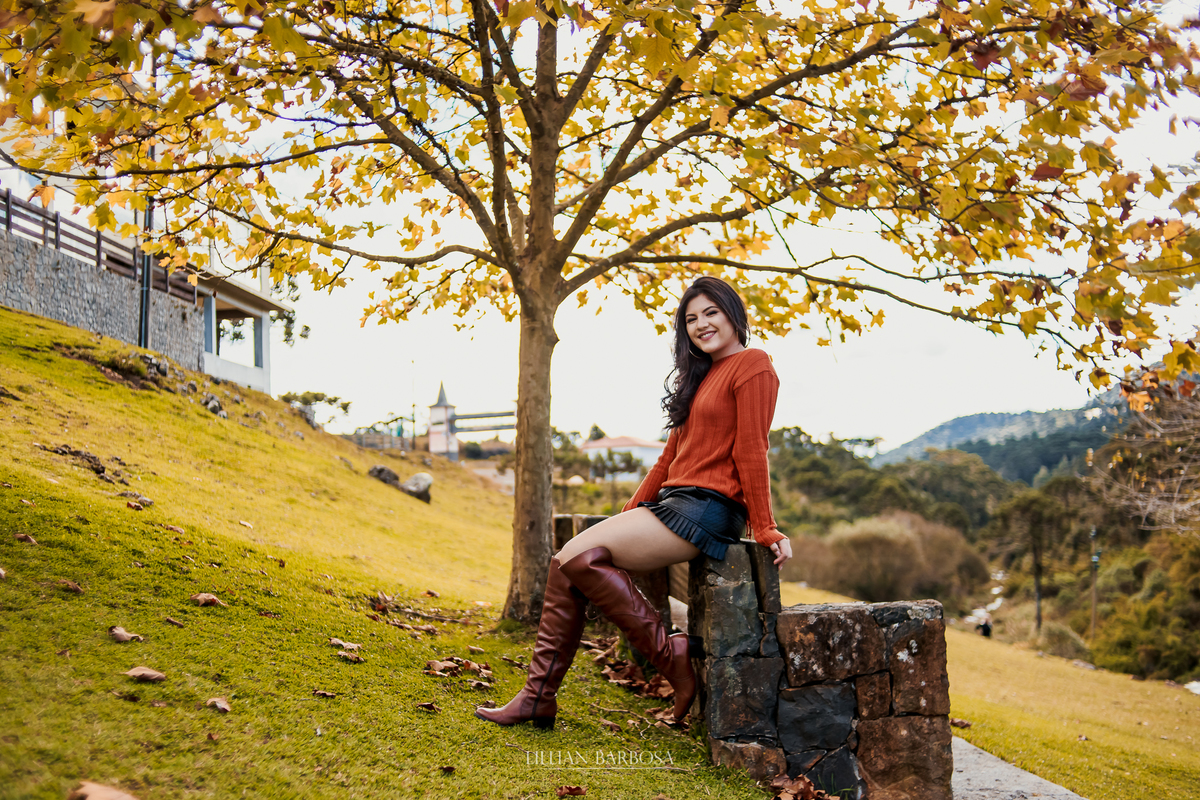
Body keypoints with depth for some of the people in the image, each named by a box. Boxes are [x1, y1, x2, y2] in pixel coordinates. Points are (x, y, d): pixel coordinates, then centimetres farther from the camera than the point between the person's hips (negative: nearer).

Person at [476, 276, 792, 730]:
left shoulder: (752, 365, -3)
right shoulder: (700, 375, 25)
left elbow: (751, 451, -10)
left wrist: (764, 529, -12)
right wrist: (631, 513, 20)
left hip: (706, 508, -9)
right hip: (671, 503, 9)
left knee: (580, 556, -20)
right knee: (565, 563, -6)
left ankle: (672, 656, -11)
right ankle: (537, 696, -4)